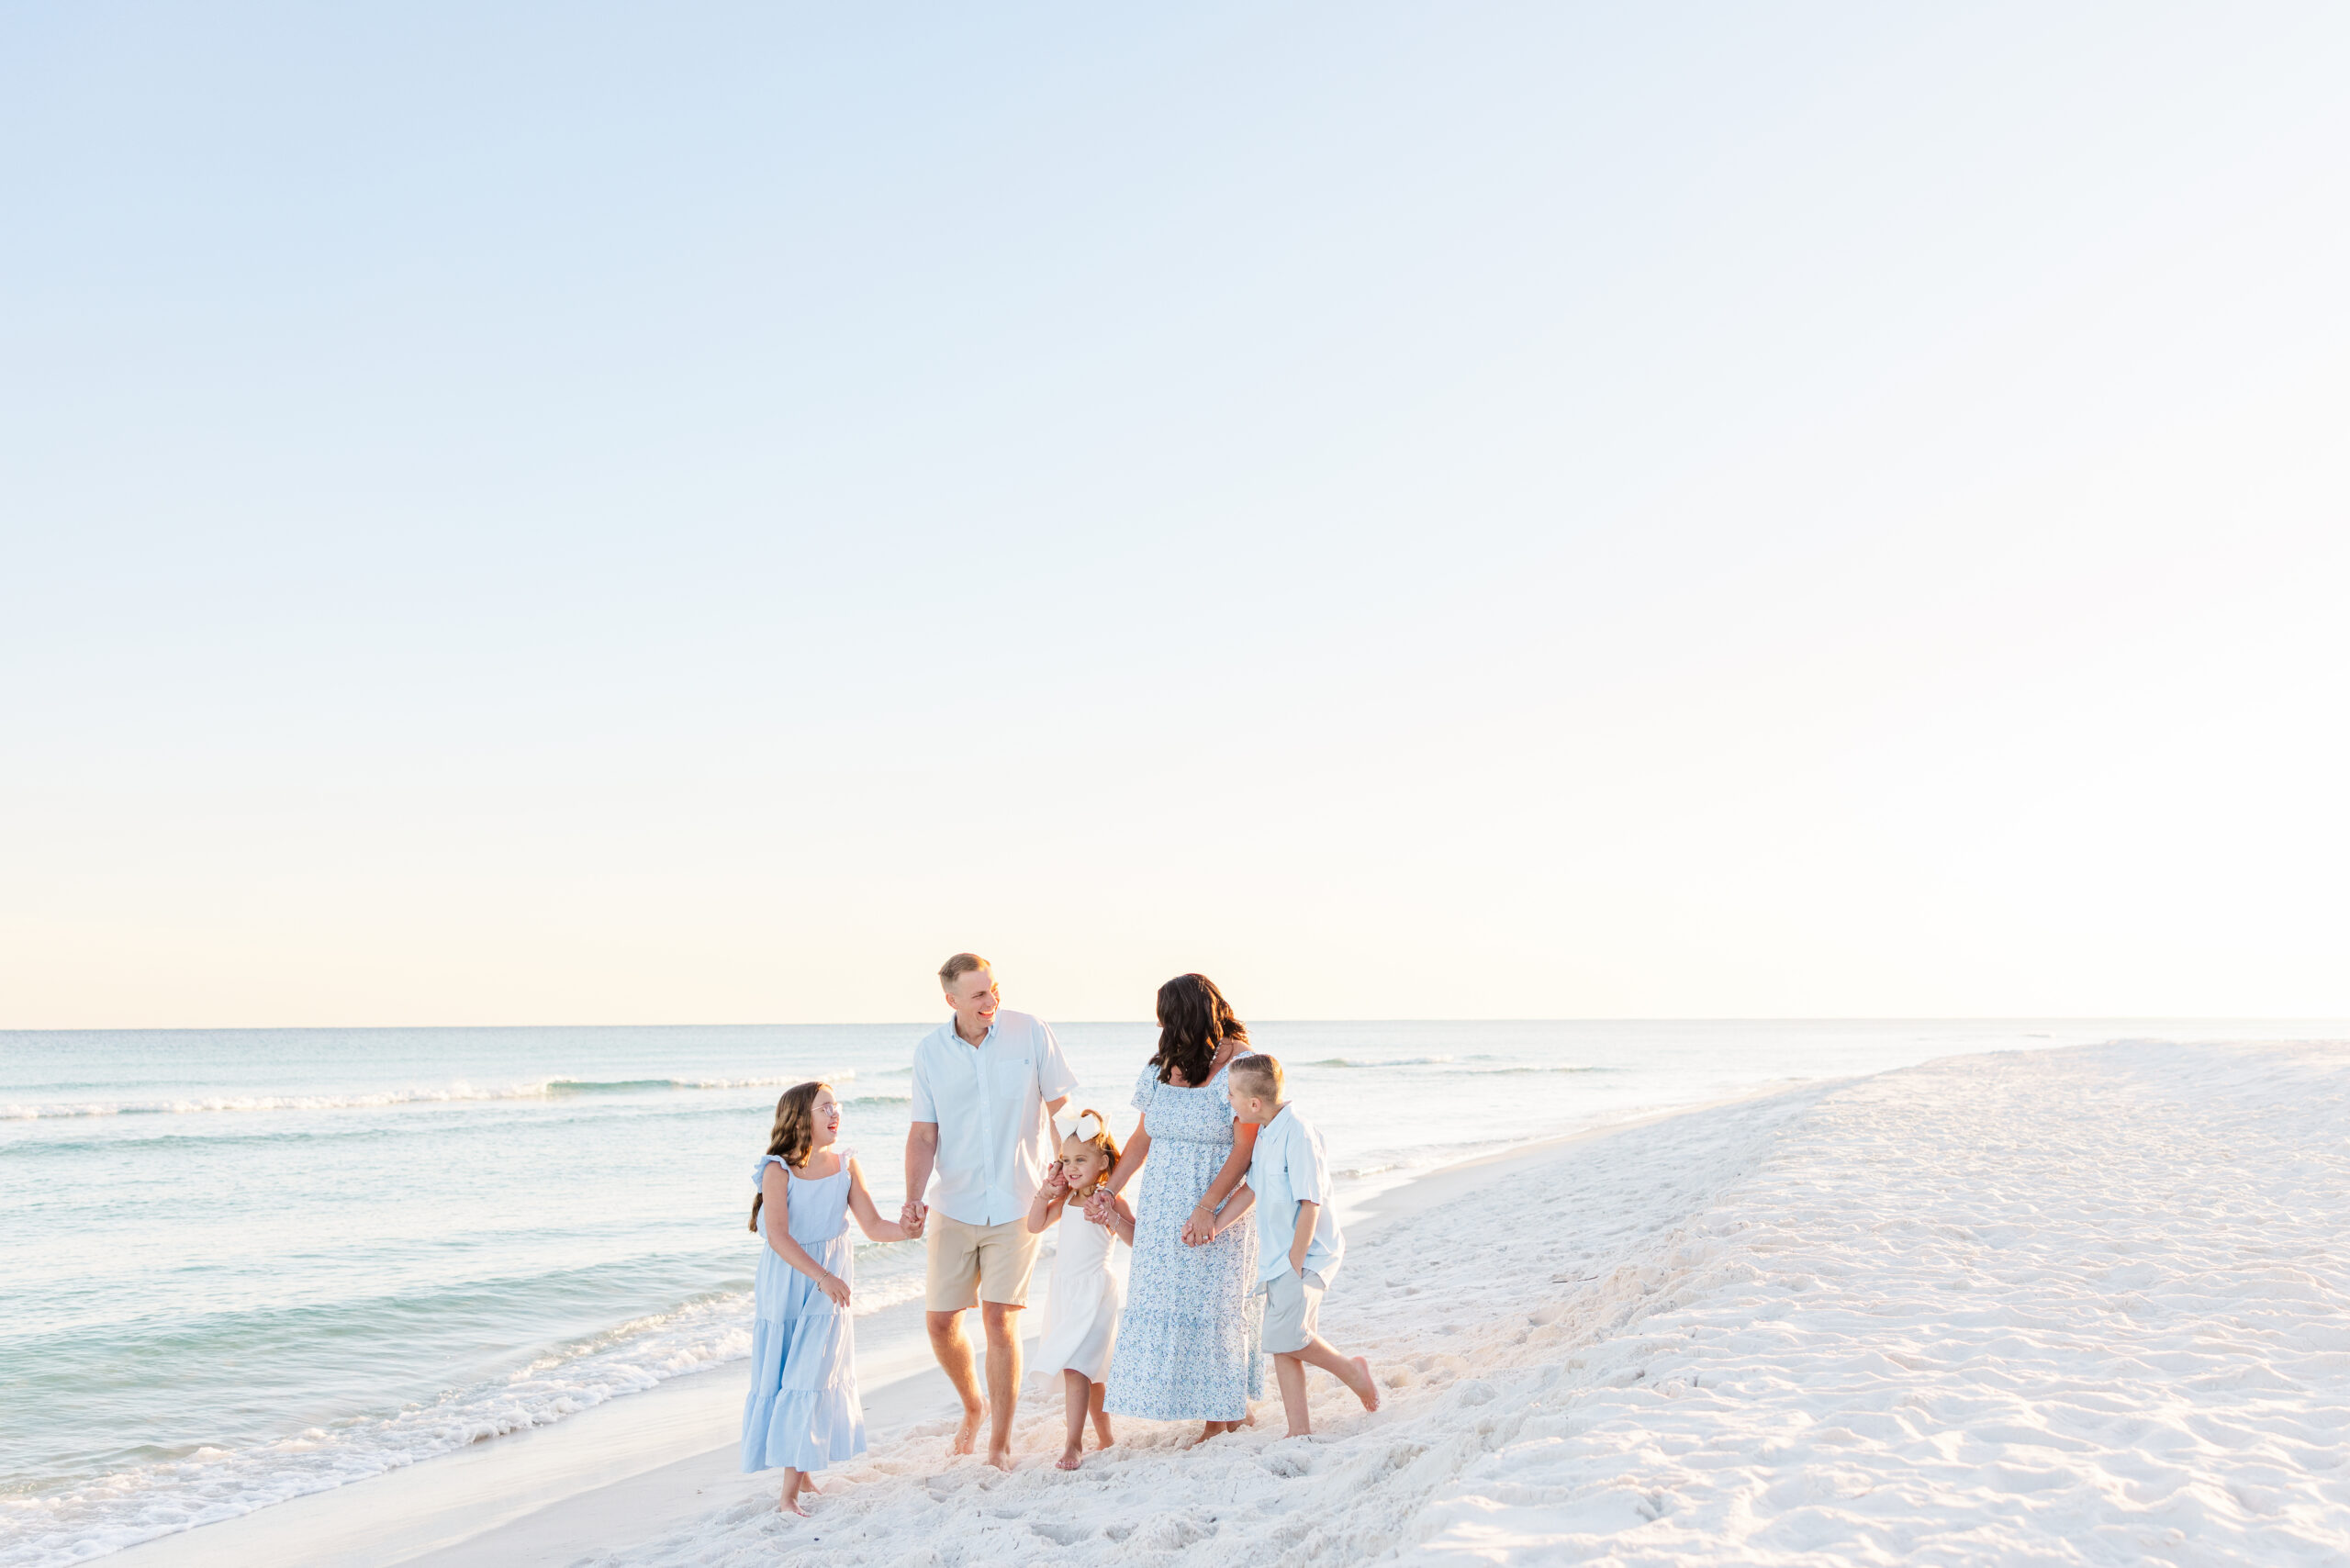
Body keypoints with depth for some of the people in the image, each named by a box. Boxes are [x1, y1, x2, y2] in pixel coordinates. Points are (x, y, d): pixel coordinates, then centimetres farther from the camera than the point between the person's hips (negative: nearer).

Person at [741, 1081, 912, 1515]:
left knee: (811, 1378, -2)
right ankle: (795, 1476, 17)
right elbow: (778, 1236, -23)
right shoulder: (779, 1170, -13)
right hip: (784, 1286, -2)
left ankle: (797, 1480, 3)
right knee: (778, 1379, 5)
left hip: (828, 1288, 2)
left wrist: (907, 1229, -21)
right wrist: (821, 1276, -31)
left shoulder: (845, 1165, -1)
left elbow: (874, 1226, -2)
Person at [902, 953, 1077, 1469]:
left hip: (1016, 1203, -2)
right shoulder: (930, 1052, 0)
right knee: (941, 1321, 4)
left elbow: (1060, 1111, 2)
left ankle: (1000, 1443, 8)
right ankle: (974, 1405, 33)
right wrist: (914, 1199, -12)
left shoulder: (1030, 1033, -6)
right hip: (954, 1206, 3)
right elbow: (923, 1134, 1)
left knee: (1000, 1319, -7)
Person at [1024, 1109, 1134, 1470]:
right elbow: (1035, 1225, 14)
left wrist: (1111, 1217, -30)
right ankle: (1104, 1437, 28)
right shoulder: (1066, 1198, 8)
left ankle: (1074, 1444, -10)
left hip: (1094, 1289, -7)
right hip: (1064, 1289, 7)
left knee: (1075, 1365, -15)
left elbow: (1137, 1241, -18)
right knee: (1089, 1367, 15)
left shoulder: (1110, 1200, -11)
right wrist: (1047, 1190, 3)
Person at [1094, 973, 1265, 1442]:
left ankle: (1224, 1411, 15)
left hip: (1220, 1207, -6)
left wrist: (1206, 1208, -23)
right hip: (1163, 1206, 6)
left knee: (1212, 1306, -1)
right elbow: (1143, 1137, 15)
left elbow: (1245, 1147, -16)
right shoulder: (1163, 1067, 8)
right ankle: (1217, 1410, 16)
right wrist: (1110, 1191, 7)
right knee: (1164, 1299, 5)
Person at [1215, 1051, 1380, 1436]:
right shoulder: (1264, 1134, 8)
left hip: (1306, 1256, -9)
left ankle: (1351, 1370, 6)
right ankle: (1300, 1431, 13)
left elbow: (1311, 1204, -20)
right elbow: (1252, 1191, 17)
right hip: (1277, 1257, 9)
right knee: (1282, 1345, 7)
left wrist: (1295, 1261, -18)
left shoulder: (1298, 1134, -21)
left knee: (1286, 1335, -18)